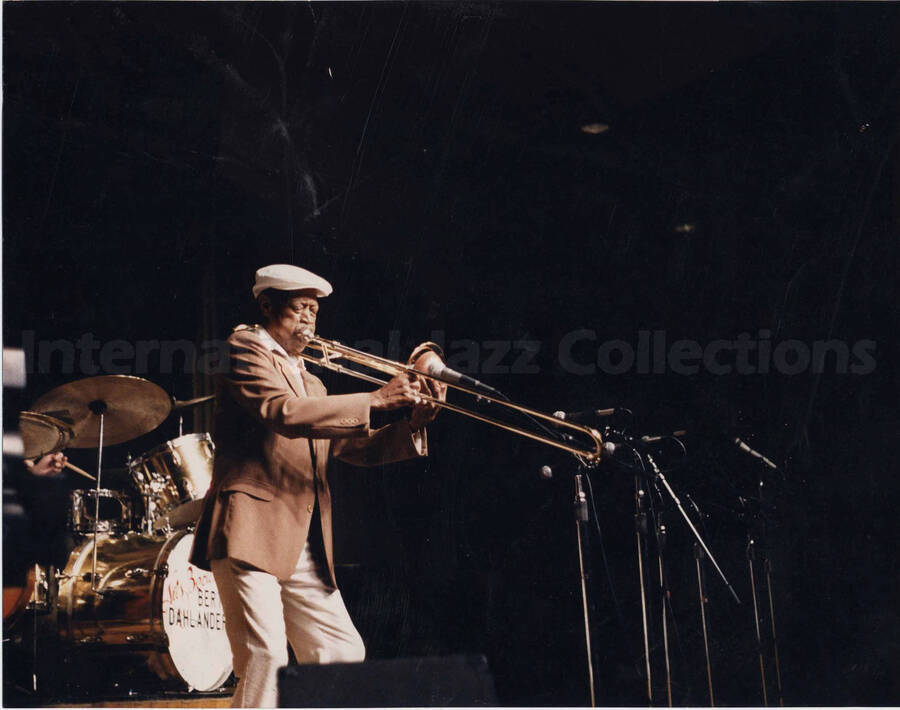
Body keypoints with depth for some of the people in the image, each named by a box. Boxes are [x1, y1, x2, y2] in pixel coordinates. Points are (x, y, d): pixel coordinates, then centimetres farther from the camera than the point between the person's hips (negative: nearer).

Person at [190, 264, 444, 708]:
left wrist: (412, 425, 5)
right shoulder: (245, 349, 0)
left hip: (304, 549, 9)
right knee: (265, 657, -18)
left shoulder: (311, 384, 27)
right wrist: (373, 400, -19)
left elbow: (355, 446, 22)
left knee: (345, 656, 6)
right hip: (251, 530, -9)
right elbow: (284, 413, -17)